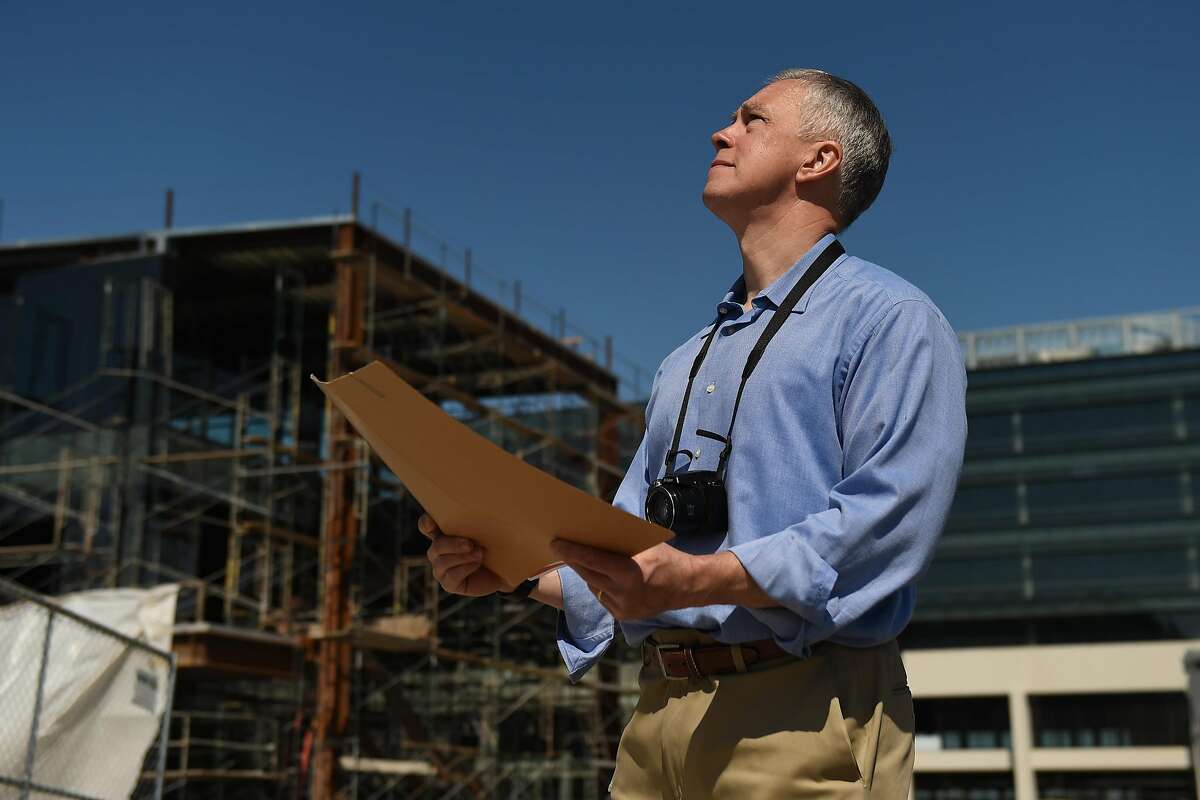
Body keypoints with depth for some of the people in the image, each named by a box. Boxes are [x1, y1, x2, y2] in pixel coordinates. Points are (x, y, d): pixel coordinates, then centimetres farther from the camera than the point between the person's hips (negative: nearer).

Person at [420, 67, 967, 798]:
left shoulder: (889, 320, -2)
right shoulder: (685, 364, 23)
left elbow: (890, 515, -16)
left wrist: (702, 580, -26)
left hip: (798, 716, -6)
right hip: (661, 713, 7)